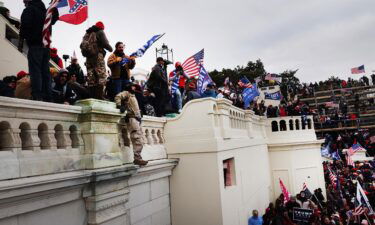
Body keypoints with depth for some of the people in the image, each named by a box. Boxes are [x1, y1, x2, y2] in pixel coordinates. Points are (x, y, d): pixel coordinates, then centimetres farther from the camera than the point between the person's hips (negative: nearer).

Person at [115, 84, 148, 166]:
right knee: (138, 139, -17)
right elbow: (118, 96, -11)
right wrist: (119, 106, -20)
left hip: (137, 119, 9)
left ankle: (138, 158, 8)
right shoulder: (127, 93, 6)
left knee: (139, 139, 6)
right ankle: (137, 158, -18)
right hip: (131, 118, -9)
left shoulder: (133, 96, 32)